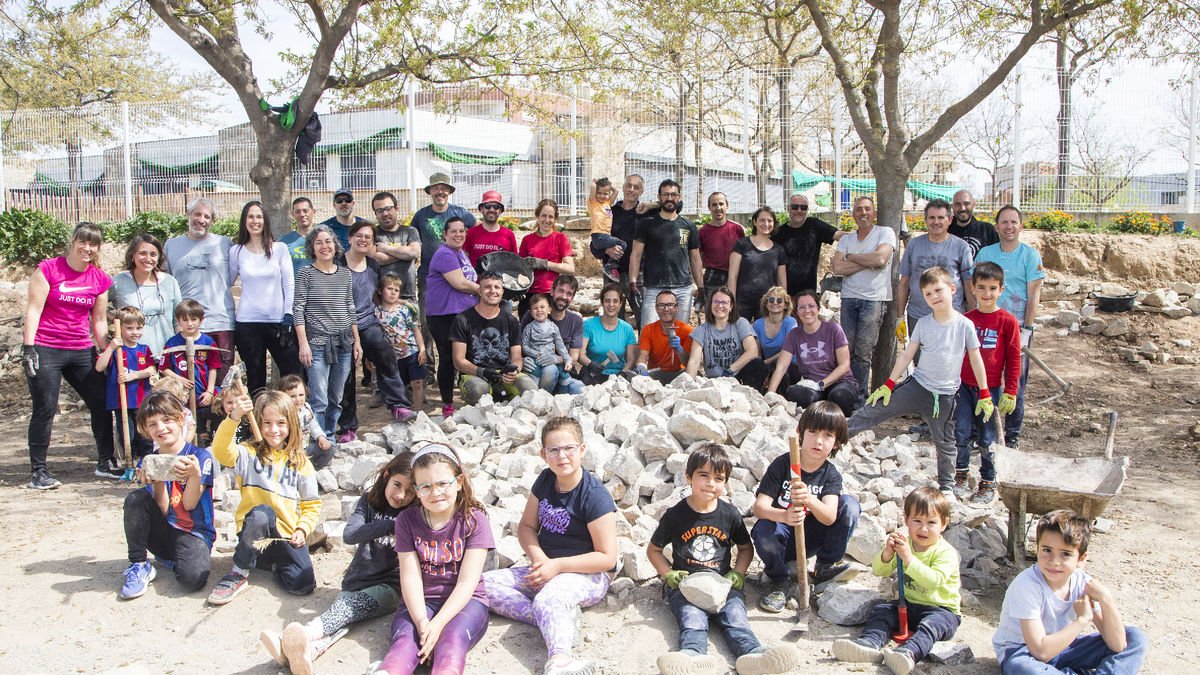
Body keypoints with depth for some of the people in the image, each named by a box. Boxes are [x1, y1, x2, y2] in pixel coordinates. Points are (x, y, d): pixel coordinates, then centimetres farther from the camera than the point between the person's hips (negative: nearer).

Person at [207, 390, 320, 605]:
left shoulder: (301, 463, 7)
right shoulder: (249, 454, 0)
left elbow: (312, 505, 9)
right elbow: (221, 452, -22)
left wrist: (302, 530, -9)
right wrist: (234, 418, -36)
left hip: (288, 537, 2)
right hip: (255, 533, -1)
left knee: (303, 584, -21)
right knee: (261, 513, -36)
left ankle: (275, 563, 14)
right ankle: (239, 573, -13)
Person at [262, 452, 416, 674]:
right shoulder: (369, 501, 9)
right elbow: (349, 535, -6)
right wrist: (390, 526, -15)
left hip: (391, 586, -3)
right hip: (357, 581, 3)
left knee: (350, 605, -32)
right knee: (345, 614, -29)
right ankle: (304, 649, -57)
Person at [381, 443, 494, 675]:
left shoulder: (474, 520, -3)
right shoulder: (407, 520, 4)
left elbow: (467, 582, -9)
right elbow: (410, 577, -5)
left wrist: (438, 623, -22)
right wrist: (421, 622, -21)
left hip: (464, 601, -1)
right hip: (421, 601, 2)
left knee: (452, 641, -35)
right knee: (405, 640, -31)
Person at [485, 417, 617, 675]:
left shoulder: (595, 496, -16)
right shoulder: (545, 481, 3)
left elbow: (607, 558, -16)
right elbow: (526, 526, 10)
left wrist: (557, 565, -21)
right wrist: (538, 558, -11)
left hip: (586, 575, -8)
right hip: (546, 569, 8)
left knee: (548, 599, -39)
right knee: (486, 584, -12)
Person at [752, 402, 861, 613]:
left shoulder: (831, 475, -6)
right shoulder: (782, 464, -14)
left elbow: (829, 517, -24)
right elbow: (759, 507, -23)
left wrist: (810, 500, -47)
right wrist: (784, 516, -45)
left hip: (811, 540, 2)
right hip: (782, 537, -2)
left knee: (850, 504, -17)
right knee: (763, 530, -38)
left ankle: (826, 566, -2)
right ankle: (778, 581, -8)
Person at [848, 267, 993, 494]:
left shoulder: (964, 325, -9)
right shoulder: (923, 323, -2)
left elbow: (976, 360, -2)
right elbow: (907, 355, 2)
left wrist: (985, 395, 1)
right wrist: (889, 385, 0)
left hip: (945, 396, -2)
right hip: (917, 386, 2)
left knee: (945, 444, 9)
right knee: (874, 409, -5)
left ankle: (947, 486, 26)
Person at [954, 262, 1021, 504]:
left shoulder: (1007, 321, -6)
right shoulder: (966, 319, 3)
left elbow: (1014, 359, -3)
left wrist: (1010, 393, -4)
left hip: (991, 389, -2)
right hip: (964, 386, 2)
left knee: (986, 439, 5)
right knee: (962, 433, 2)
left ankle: (988, 484, 20)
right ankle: (960, 477, 18)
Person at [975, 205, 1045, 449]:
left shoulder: (1030, 254, -1)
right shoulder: (985, 253, 7)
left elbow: (1034, 295, -4)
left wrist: (1026, 330, -11)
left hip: (1018, 326, -2)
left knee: (1016, 384, 3)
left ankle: (1012, 434, 14)